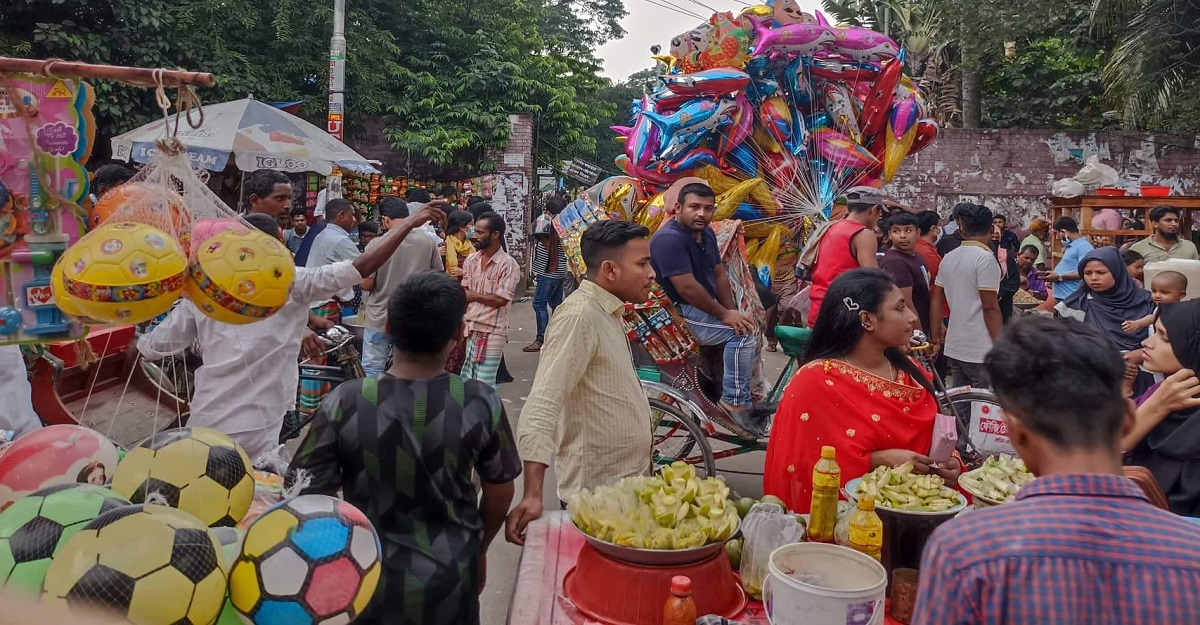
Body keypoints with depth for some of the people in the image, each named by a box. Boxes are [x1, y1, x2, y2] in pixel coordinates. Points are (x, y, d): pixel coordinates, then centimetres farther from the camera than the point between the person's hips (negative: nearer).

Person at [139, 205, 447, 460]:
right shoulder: (289, 282, -8)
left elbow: (152, 347, 8)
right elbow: (361, 267, -13)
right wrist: (409, 223, -6)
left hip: (204, 423, 4)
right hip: (253, 432, -4)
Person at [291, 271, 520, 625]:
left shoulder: (346, 403, -18)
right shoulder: (481, 404, -17)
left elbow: (309, 491, -9)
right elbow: (499, 491, -4)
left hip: (369, 576, 0)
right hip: (449, 577, 1)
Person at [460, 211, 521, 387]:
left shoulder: (509, 264, -10)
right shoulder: (471, 260, 9)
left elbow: (500, 300, -14)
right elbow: (463, 294, 11)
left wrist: (473, 295, -4)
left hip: (492, 332, -6)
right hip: (470, 328, 6)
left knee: (484, 384, -1)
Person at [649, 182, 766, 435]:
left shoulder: (706, 233, 8)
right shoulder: (669, 238, -22)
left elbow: (719, 274, 8)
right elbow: (687, 288, -27)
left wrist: (732, 312, -6)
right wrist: (724, 314, -19)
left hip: (702, 308, 10)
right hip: (678, 315, -10)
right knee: (743, 332, -20)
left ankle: (754, 393, 18)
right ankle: (736, 401, -14)